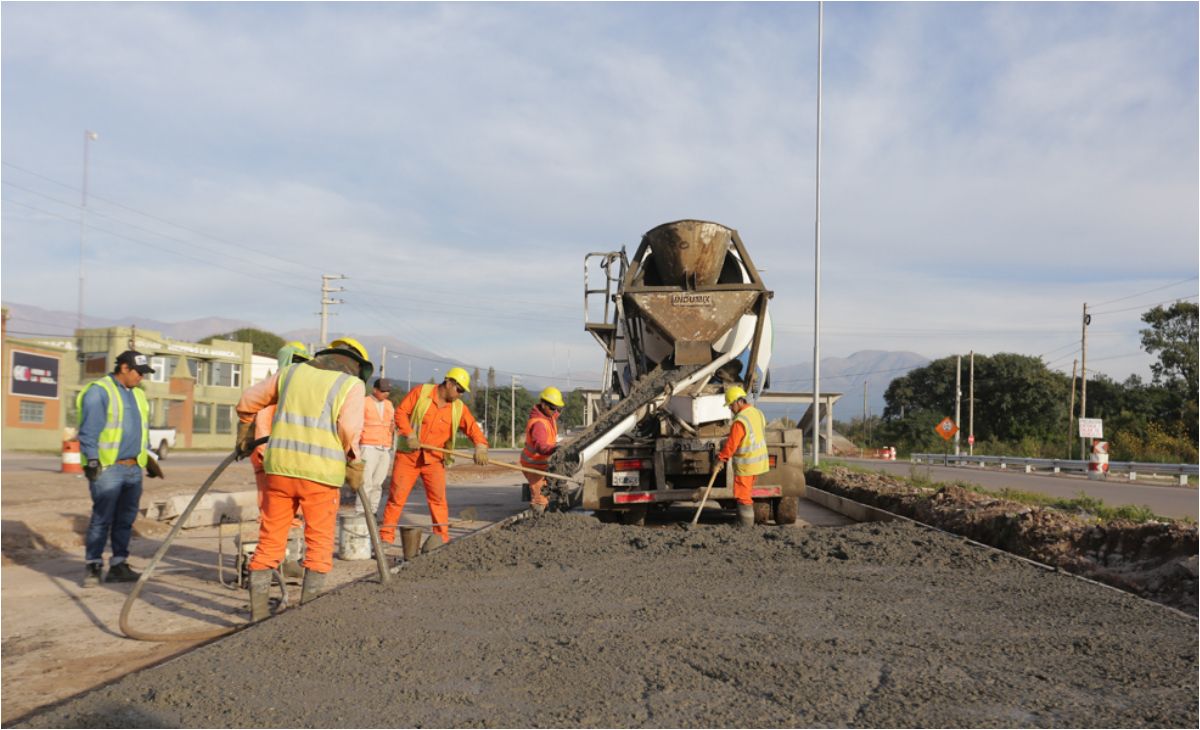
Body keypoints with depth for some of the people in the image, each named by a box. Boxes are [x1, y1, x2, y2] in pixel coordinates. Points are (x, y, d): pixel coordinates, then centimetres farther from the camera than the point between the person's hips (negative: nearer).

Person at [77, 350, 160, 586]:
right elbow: (89, 429, -10)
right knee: (102, 518, -6)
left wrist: (149, 458, 22)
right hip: (108, 468, -7)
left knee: (125, 520, 7)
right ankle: (93, 567, 1)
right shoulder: (99, 391, -5)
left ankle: (119, 565, 13)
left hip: (134, 468, 7)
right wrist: (92, 460, -15)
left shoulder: (138, 394, 20)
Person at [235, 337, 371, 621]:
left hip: (280, 467, 4)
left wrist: (245, 438, 36)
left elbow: (247, 402, 20)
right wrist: (353, 462, 5)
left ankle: (257, 612, 16)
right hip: (321, 473, -4)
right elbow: (350, 430, -13)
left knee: (270, 541, 13)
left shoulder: (293, 372, 15)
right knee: (320, 545, 9)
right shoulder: (352, 384, 1)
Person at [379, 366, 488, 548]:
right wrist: (409, 434, -17)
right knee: (396, 497, 1)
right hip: (408, 455, -2)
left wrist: (480, 446, -27)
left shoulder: (459, 408, 1)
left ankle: (443, 539, 6)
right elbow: (401, 412, -4)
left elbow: (473, 428, -6)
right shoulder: (421, 392, -5)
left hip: (434, 459, 2)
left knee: (438, 499, -2)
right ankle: (385, 537, 10)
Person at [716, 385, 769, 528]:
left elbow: (731, 444, -20)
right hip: (758, 461, 9)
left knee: (743, 496, 1)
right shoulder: (758, 413, 5)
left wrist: (721, 459, -9)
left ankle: (746, 526, 6)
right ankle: (748, 523, 28)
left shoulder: (739, 421, -23)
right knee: (747, 494, 20)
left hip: (745, 464, -9)